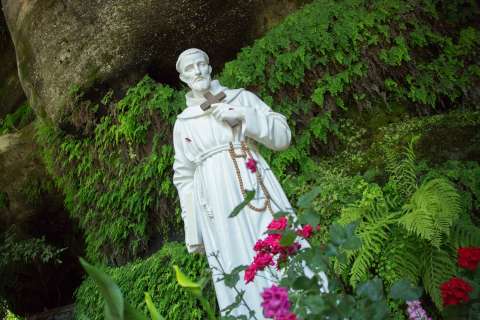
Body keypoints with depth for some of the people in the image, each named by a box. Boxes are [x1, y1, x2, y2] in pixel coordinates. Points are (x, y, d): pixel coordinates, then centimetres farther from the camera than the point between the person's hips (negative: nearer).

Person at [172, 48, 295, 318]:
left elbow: (283, 137, 4)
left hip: (259, 191, 0)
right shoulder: (183, 122, 13)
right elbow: (185, 178, 15)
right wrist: (193, 231, 10)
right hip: (219, 202, 1)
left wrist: (243, 115, -9)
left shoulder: (242, 97, 10)